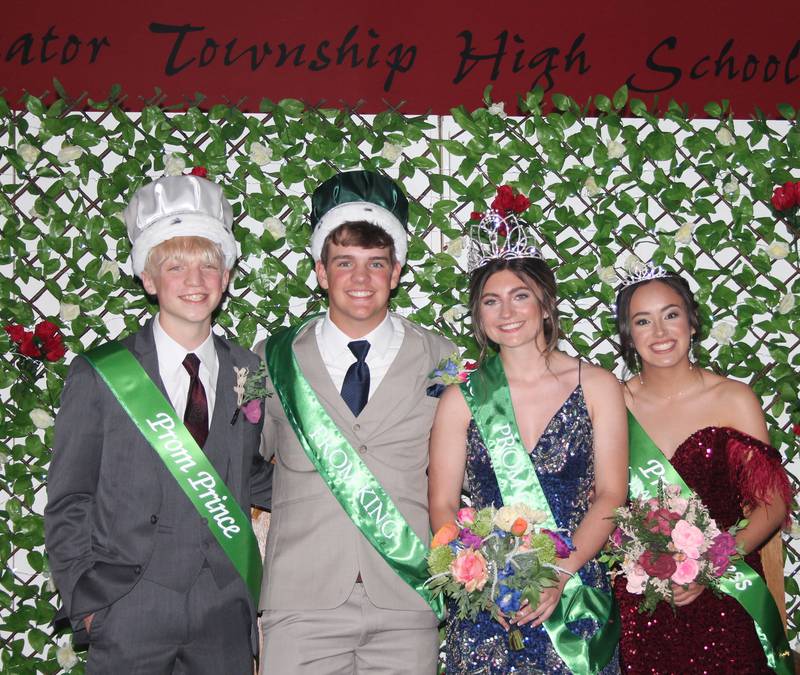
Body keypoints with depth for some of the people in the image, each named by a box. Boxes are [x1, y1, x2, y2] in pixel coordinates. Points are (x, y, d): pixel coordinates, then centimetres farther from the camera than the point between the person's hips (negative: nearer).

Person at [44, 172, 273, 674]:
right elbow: (68, 506, 0)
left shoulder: (249, 373, 5)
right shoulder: (98, 376, -3)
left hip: (226, 614, 2)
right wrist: (88, 606, -6)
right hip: (129, 614, -2)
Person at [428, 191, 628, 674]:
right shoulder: (462, 399, 0)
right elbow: (443, 506, -1)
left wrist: (560, 576, -14)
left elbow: (610, 495, -3)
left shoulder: (597, 386, 0)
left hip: (574, 594, 0)